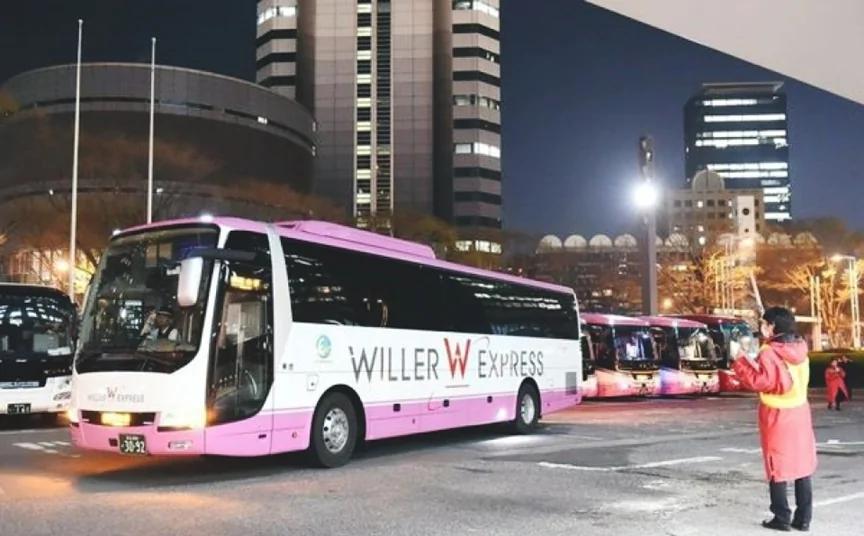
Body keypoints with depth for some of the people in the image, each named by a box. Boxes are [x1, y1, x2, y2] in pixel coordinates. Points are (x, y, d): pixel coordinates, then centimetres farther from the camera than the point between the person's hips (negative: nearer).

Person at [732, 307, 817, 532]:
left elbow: (759, 381, -22)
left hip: (776, 417, -6)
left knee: (778, 468, 4)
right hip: (800, 414, 6)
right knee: (803, 465, 10)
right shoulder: (799, 350, 5)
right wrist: (754, 361, 13)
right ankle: (803, 518, 14)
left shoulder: (769, 353, -17)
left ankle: (782, 518, 7)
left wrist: (741, 362, -10)